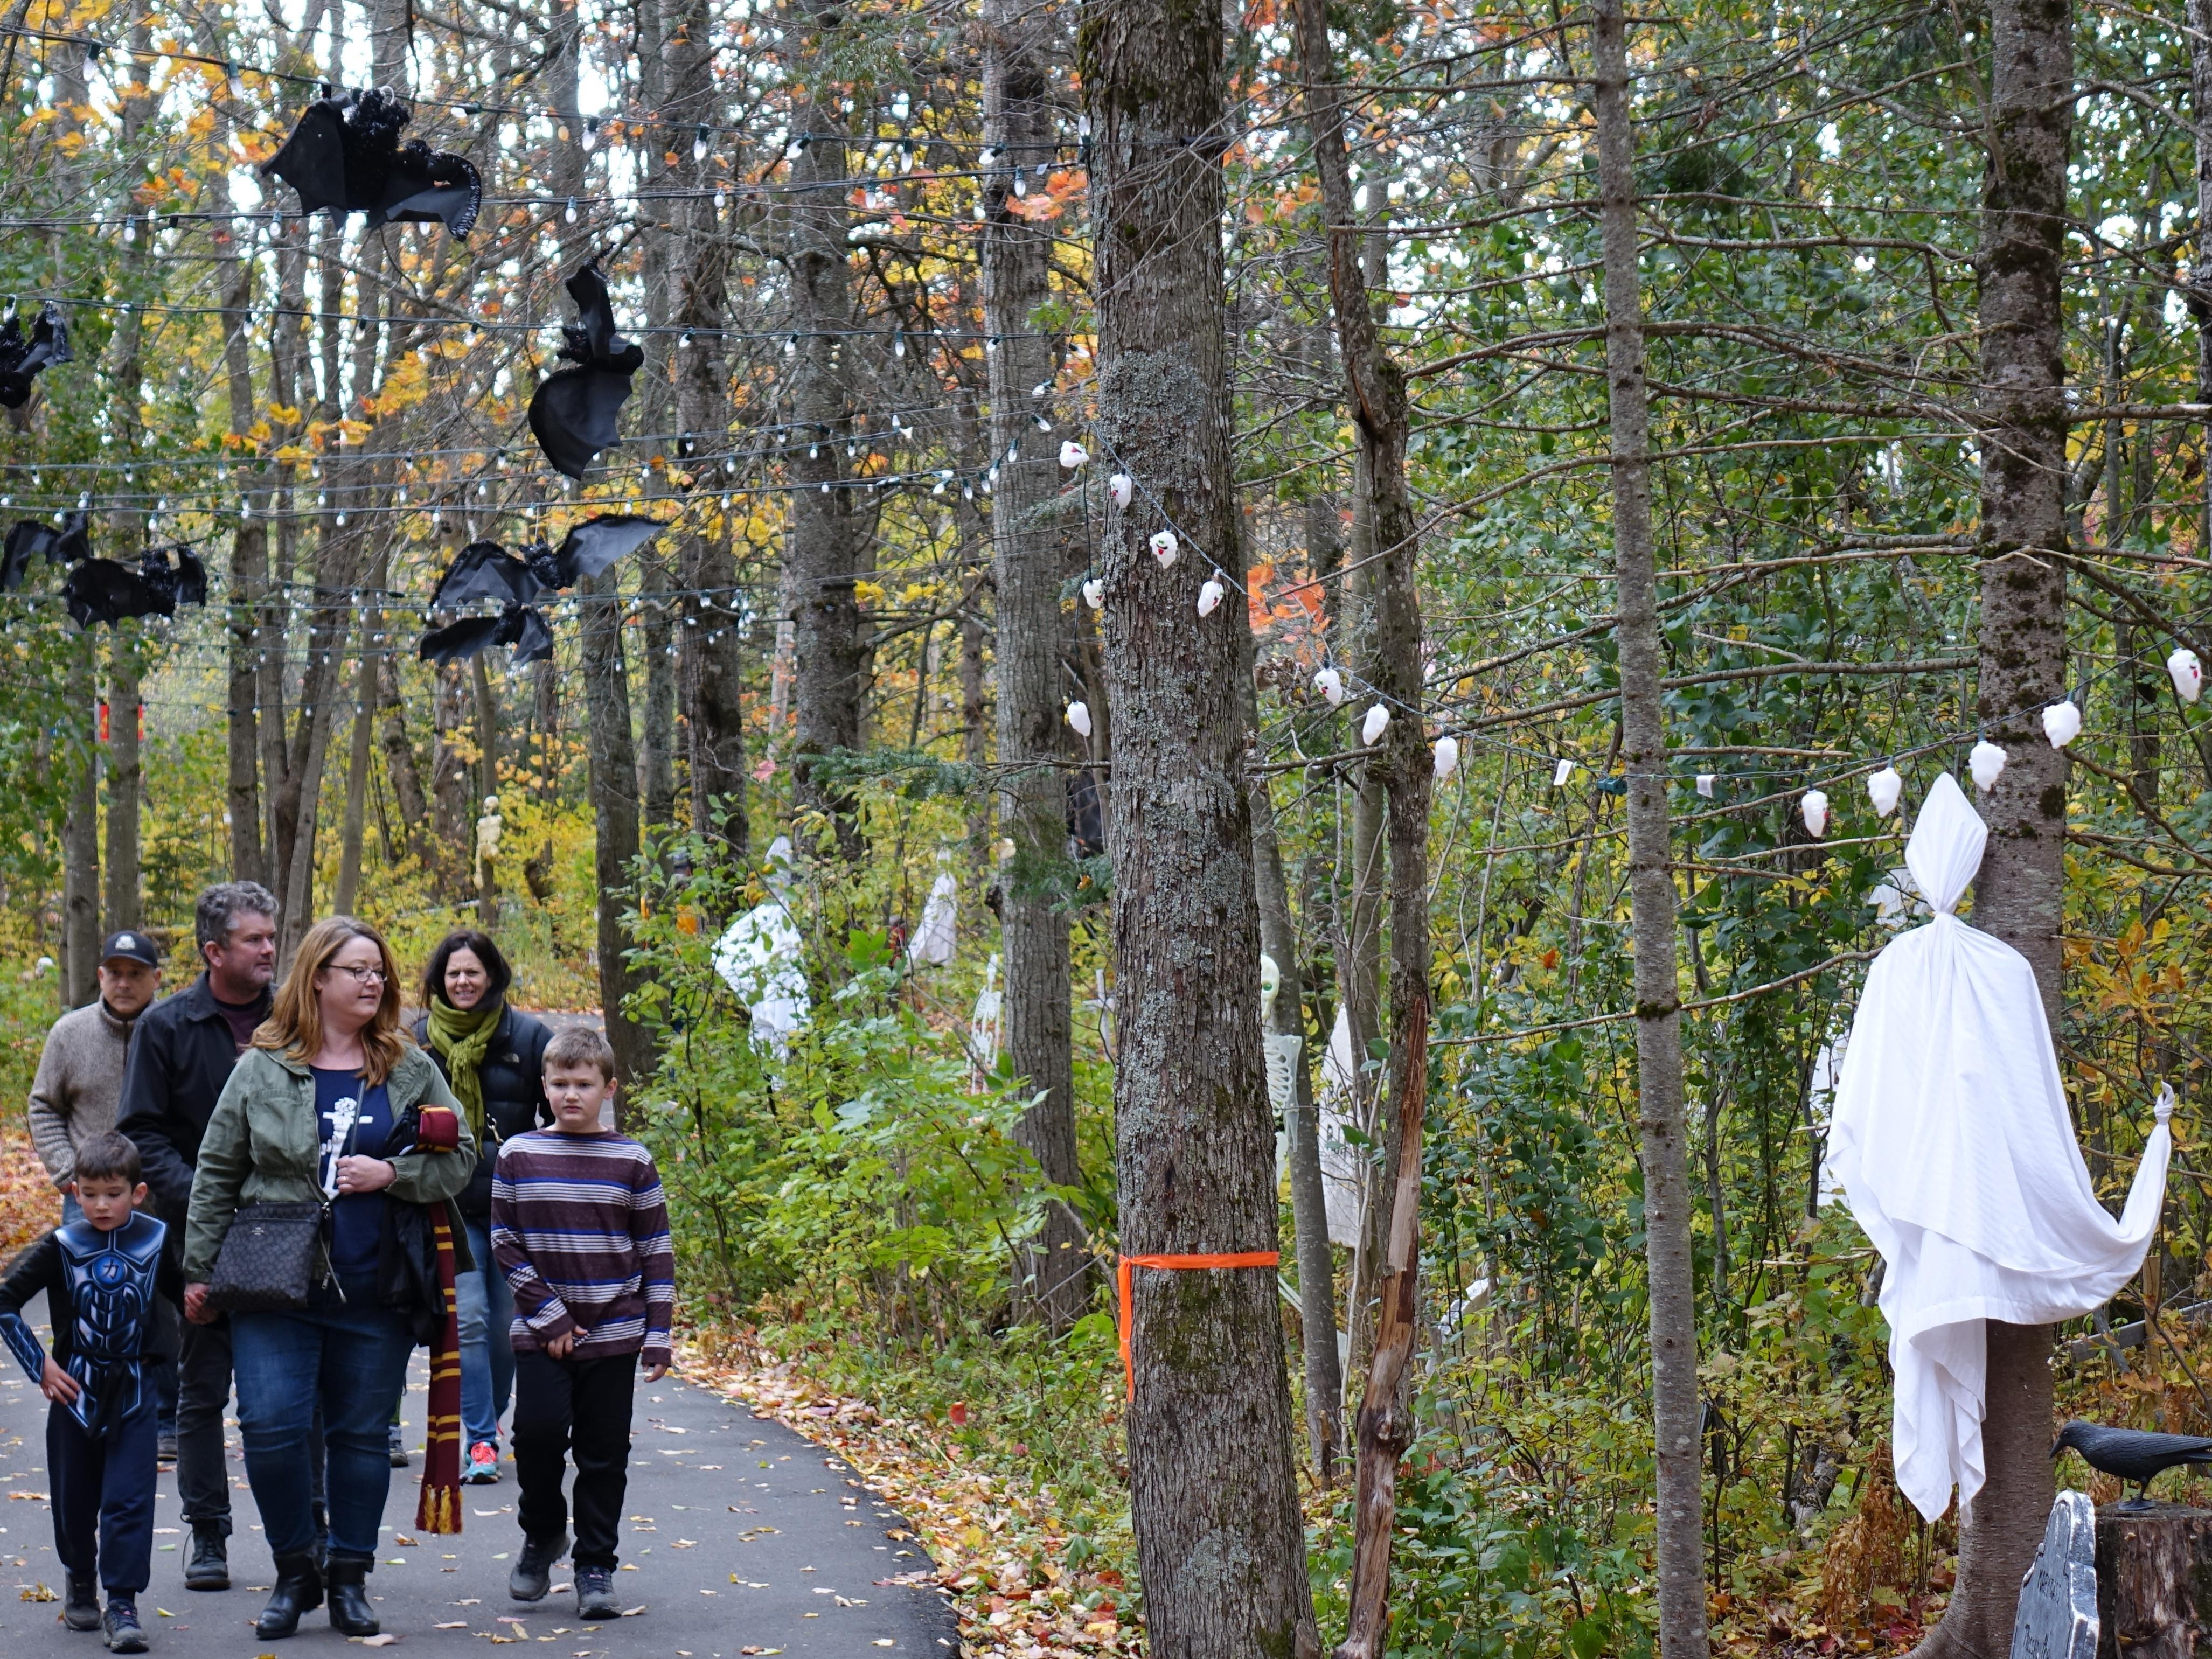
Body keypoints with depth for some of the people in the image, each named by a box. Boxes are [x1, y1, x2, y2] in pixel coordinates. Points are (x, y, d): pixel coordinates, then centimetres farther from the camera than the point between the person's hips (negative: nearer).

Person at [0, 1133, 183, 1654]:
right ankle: (81, 1586, 33)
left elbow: (180, 1296, 18)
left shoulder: (155, 1242, -2)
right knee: (75, 1498, 11)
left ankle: (122, 1604, -4)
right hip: (75, 1389, 0)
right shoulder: (62, 1247, -9)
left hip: (133, 1390, 0)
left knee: (129, 1498, -7)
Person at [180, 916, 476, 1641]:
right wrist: (199, 1271, 4)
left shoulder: (411, 1069, 7)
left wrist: (392, 1175, -9)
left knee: (362, 1433, 8)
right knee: (271, 1426, -10)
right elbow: (216, 1174, 7)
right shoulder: (263, 1069, 3)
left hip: (377, 1293, 2)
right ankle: (294, 1572, 8)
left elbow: (459, 1159, 9)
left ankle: (350, 1579, 19)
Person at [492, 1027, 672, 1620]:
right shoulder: (518, 1156, 1)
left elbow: (656, 1252, 4)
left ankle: (596, 1568, 14)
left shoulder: (631, 1160, 1)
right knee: (538, 1432, -11)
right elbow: (505, 1243, 2)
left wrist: (658, 1336, -1)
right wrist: (547, 1315, -7)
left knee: (604, 1453, 3)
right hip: (540, 1334, 0)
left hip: (614, 1334, 0)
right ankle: (542, 1534, 16)